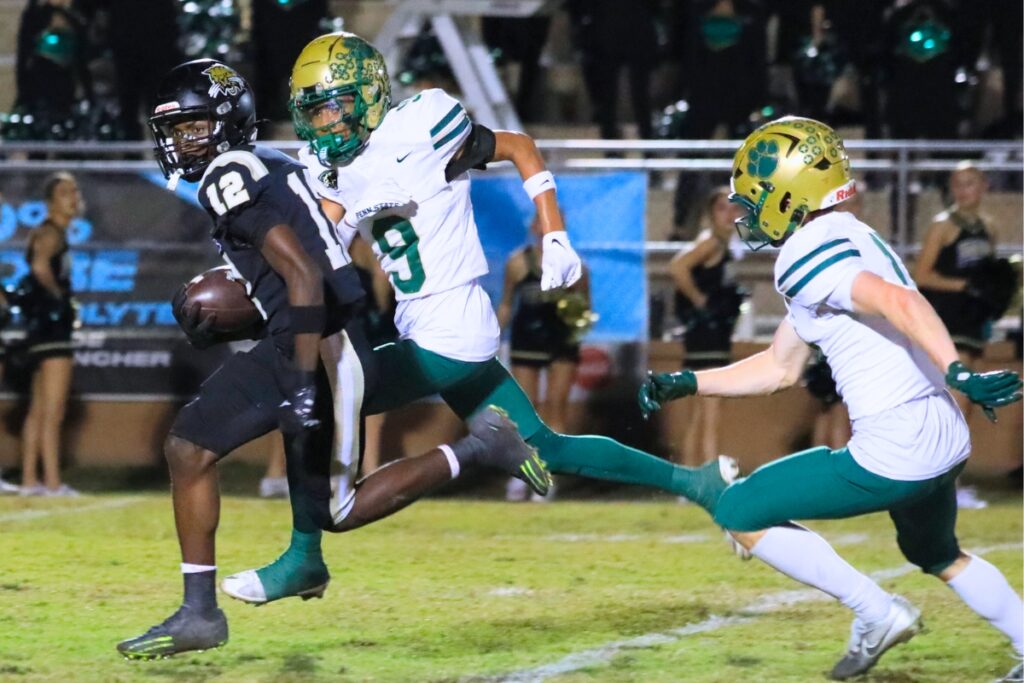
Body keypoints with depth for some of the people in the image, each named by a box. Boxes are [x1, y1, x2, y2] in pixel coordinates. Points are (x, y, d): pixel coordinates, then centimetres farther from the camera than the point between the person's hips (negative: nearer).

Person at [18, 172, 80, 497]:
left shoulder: (57, 234, 18)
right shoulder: (49, 233, -11)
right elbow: (40, 266, -30)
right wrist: (58, 295, -19)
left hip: (46, 327, 10)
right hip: (50, 324, -10)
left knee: (39, 410, 12)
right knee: (52, 411, -12)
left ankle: (29, 480, 15)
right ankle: (52, 482, -15)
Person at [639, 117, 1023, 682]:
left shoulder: (806, 256, -12)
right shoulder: (847, 240, 18)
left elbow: (899, 302, -30)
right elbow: (779, 368, 24)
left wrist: (959, 373, -39)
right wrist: (685, 384, 19)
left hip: (892, 454, -10)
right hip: (947, 441, 10)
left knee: (740, 514, 2)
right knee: (937, 555, 35)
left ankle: (876, 612, 3)